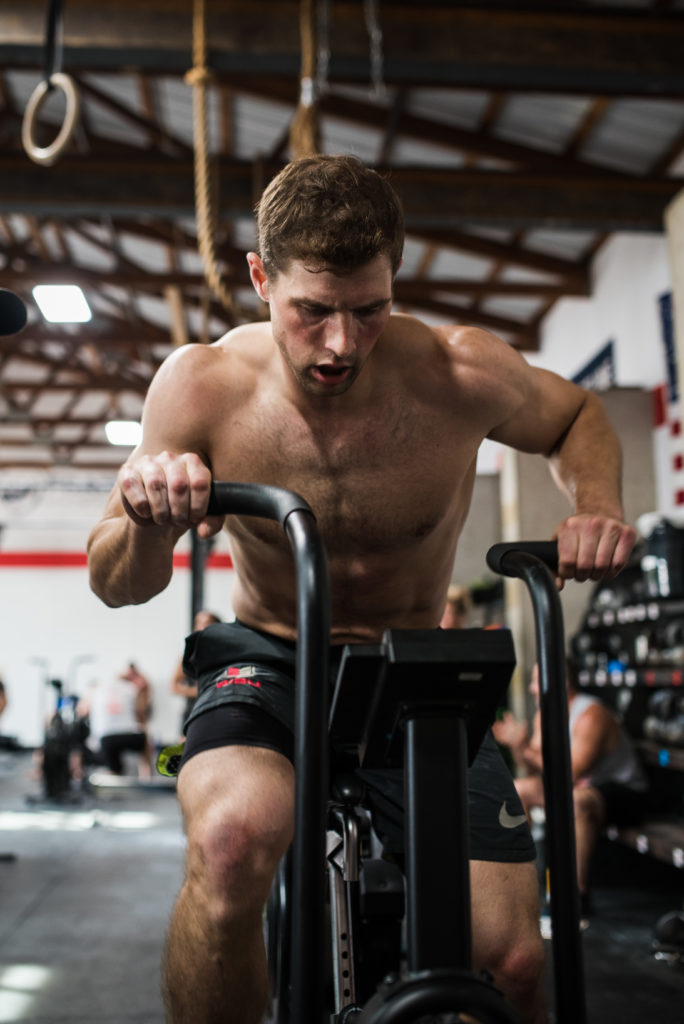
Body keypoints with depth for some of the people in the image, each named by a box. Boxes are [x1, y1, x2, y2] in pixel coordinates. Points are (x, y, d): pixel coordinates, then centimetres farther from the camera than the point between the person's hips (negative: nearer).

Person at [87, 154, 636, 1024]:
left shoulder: (458, 373, -17)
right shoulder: (201, 384, -16)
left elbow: (576, 416, 6)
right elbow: (116, 587, -7)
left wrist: (598, 509, -15)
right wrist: (150, 520, -31)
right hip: (267, 661, -1)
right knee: (233, 839, -36)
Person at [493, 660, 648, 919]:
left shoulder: (590, 716, -26)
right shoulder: (544, 716, 1)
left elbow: (570, 774, -32)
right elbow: (533, 768, 0)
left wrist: (526, 747, -33)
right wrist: (516, 744, -18)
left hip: (626, 793, -9)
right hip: (585, 784, 9)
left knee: (578, 800, -40)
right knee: (519, 789, 4)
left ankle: (579, 894, -30)